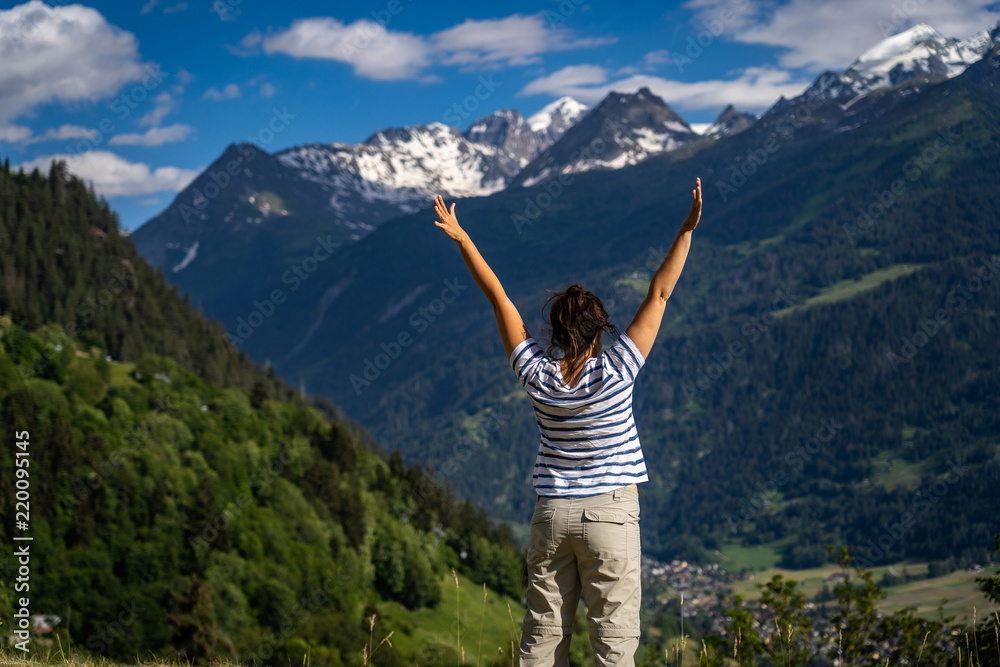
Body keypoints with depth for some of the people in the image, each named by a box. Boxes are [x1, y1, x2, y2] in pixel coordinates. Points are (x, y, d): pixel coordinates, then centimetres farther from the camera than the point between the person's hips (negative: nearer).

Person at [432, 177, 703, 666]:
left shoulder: (537, 376, -5)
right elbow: (659, 294, -11)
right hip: (611, 513, -3)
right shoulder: (615, 372, -12)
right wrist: (687, 230, -9)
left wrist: (462, 239, 9)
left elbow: (498, 297, 2)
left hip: (551, 514, 3)